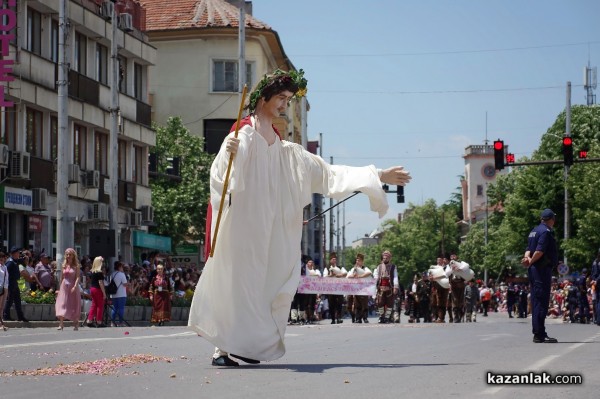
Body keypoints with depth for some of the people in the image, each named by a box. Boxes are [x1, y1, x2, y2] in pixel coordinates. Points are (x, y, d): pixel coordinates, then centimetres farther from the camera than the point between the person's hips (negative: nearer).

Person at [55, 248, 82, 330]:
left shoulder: (76, 266, -1)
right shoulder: (64, 265, 9)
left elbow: (77, 277, -9)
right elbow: (62, 277, 13)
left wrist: (75, 286, -23)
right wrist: (59, 288, 11)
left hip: (72, 287, -3)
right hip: (64, 287, 3)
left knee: (74, 305, 4)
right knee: (62, 305, -10)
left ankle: (76, 324, 17)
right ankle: (61, 324, -15)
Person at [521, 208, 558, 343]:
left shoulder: (534, 231, 18)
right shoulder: (546, 231, -12)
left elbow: (529, 249, 13)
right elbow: (540, 251, -20)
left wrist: (527, 258, -6)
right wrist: (530, 262, -9)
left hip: (533, 271, 10)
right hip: (543, 270, -10)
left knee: (536, 301, 11)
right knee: (542, 301, -10)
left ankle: (537, 333, 15)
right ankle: (539, 334, -13)